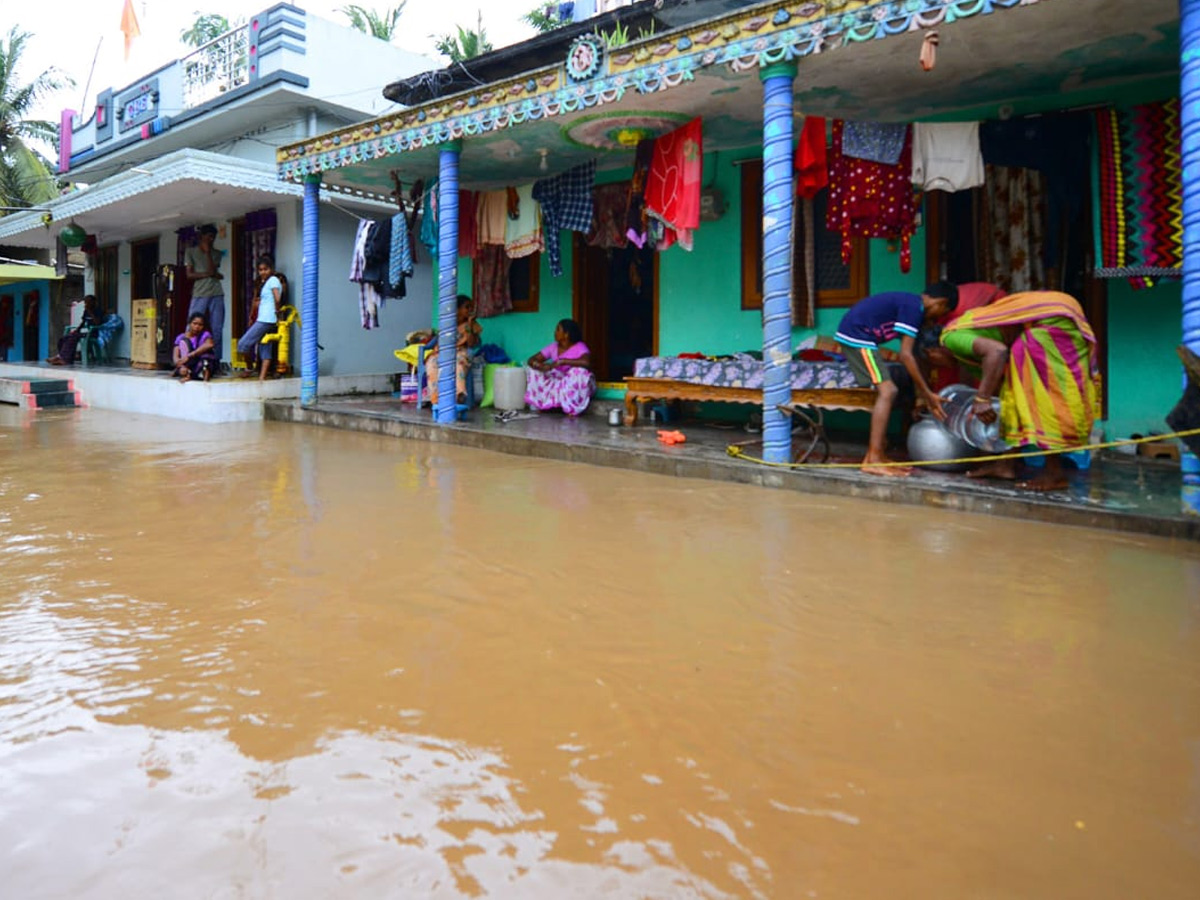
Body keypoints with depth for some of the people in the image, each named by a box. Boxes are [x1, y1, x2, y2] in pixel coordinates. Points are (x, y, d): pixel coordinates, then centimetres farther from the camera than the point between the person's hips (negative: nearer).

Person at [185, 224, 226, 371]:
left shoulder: (216, 253, 16)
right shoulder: (191, 251, 10)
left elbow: (212, 270, -1)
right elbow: (190, 274, 2)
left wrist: (207, 252, -1)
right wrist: (208, 274, -4)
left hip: (216, 295, 2)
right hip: (199, 294, -2)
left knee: (217, 330, 0)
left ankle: (216, 362, 4)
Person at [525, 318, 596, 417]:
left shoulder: (579, 347, -19)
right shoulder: (553, 347, -3)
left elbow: (586, 362, -41)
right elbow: (531, 360, -4)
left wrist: (562, 361, -36)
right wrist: (541, 366, -28)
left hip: (577, 385, -5)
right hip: (559, 383, 5)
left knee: (579, 371, -37)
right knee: (534, 370, -8)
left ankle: (573, 408, -22)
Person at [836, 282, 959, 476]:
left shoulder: (912, 304, 16)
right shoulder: (913, 307, -14)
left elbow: (912, 354, 20)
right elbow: (905, 355, -19)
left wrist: (922, 392, 19)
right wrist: (928, 394, -15)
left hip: (852, 335, 10)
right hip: (856, 335, -10)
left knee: (887, 391, 12)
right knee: (887, 391, -16)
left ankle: (878, 454, 12)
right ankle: (873, 460, -20)